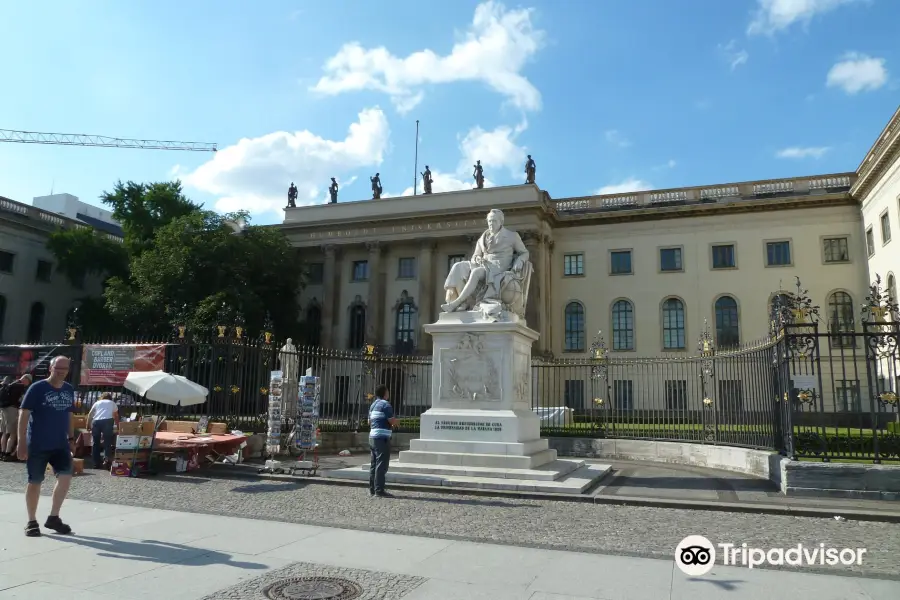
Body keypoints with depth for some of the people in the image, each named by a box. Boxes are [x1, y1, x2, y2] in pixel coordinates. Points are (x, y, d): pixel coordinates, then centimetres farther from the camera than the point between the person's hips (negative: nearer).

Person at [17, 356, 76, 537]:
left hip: (61, 444, 4)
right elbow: (23, 415, -11)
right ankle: (31, 522, 20)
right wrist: (22, 443, -15)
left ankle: (53, 518, 8)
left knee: (66, 476, -7)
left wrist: (71, 438, 15)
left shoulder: (69, 390, 7)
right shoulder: (37, 388, -10)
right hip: (37, 445, -4)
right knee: (35, 482, 5)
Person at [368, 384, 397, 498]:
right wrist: (396, 421, 6)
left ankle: (372, 489, 18)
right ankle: (379, 490, -6)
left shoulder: (373, 405, 18)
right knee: (382, 464, -7)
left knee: (374, 464, 13)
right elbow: (393, 421, -14)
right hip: (382, 437, -10)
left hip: (372, 436, 10)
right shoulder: (385, 404, -11)